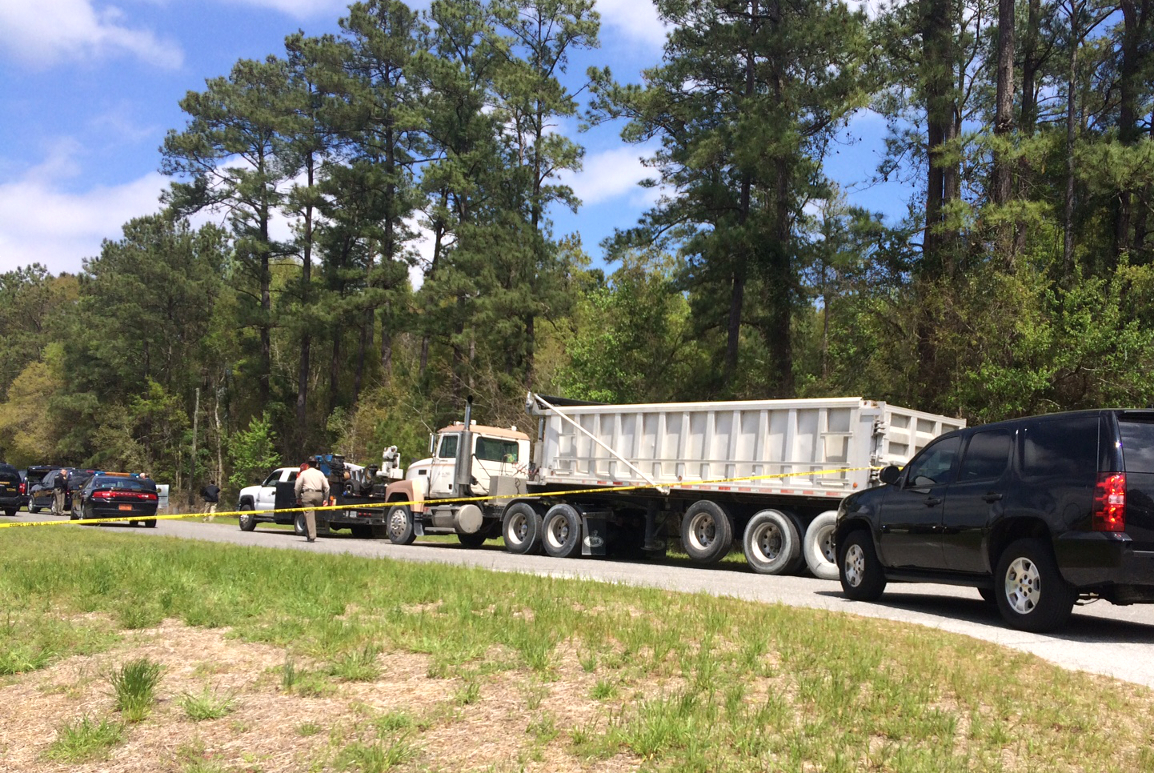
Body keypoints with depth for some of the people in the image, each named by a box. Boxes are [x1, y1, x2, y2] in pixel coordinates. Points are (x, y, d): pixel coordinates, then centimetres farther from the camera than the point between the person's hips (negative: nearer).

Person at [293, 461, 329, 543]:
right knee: (315, 515, 14)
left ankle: (312, 536, -14)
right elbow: (326, 487, 13)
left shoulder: (303, 473, 6)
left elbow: (297, 487, 3)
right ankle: (312, 535, 17)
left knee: (309, 515, -6)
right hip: (319, 495, 4)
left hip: (308, 494, -4)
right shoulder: (320, 473, 17)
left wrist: (298, 498, 15)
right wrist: (325, 499, 16)